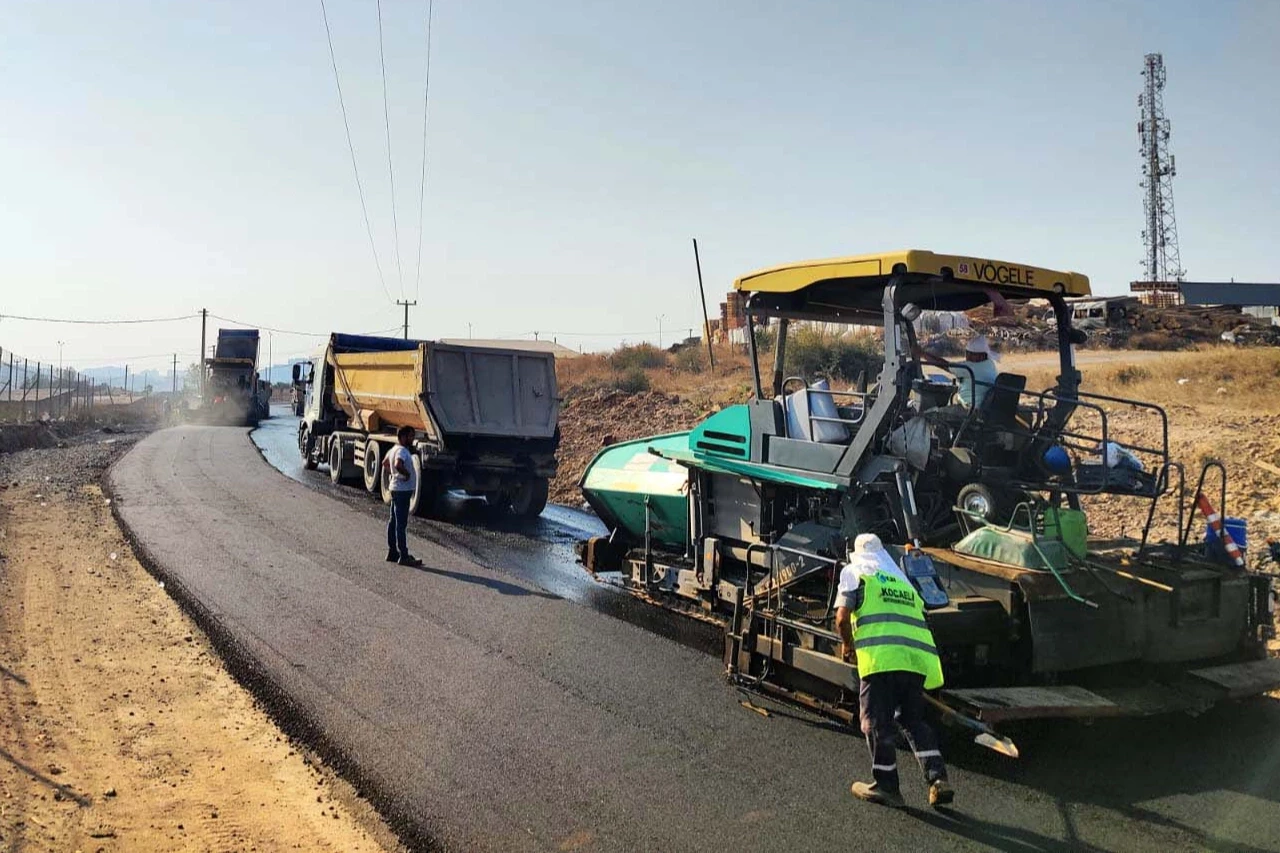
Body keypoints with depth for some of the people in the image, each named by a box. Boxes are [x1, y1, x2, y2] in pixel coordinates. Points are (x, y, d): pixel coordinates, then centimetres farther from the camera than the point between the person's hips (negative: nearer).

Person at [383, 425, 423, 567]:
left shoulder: (394, 449, 14)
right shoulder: (402, 451, -18)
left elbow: (385, 463, 29)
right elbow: (398, 465, -37)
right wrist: (406, 474, -20)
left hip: (396, 489, 11)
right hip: (403, 490, -11)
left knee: (394, 521, 14)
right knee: (401, 524, -8)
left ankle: (392, 552, 22)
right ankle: (403, 556, -7)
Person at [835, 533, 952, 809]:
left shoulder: (854, 571, 14)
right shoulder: (903, 580, 31)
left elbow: (842, 617, 2)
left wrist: (847, 645, 19)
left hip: (880, 656, -5)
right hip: (917, 657, 6)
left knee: (877, 721, 4)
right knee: (914, 719, 16)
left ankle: (886, 786, 7)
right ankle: (938, 779, 6)